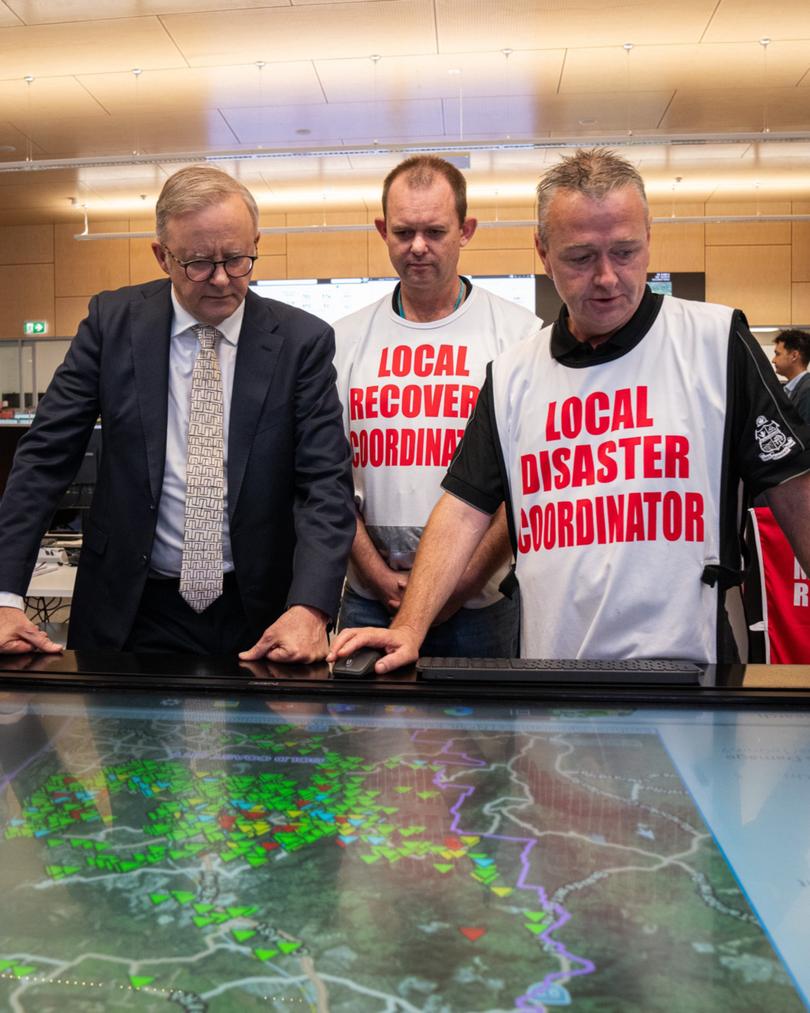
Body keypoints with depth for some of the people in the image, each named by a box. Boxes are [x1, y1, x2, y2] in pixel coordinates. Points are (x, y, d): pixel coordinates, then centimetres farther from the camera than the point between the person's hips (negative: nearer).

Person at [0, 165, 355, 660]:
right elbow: (45, 457, -3)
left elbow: (327, 482, -10)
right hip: (133, 612, 1)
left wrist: (310, 608, -26)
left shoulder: (302, 340, -7)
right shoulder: (112, 320, -3)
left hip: (260, 618, 0)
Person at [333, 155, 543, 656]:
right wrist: (378, 575, -4)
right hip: (369, 598, 2)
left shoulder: (521, 333, -3)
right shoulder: (346, 338, 5)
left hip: (484, 601, -2)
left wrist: (468, 579, -10)